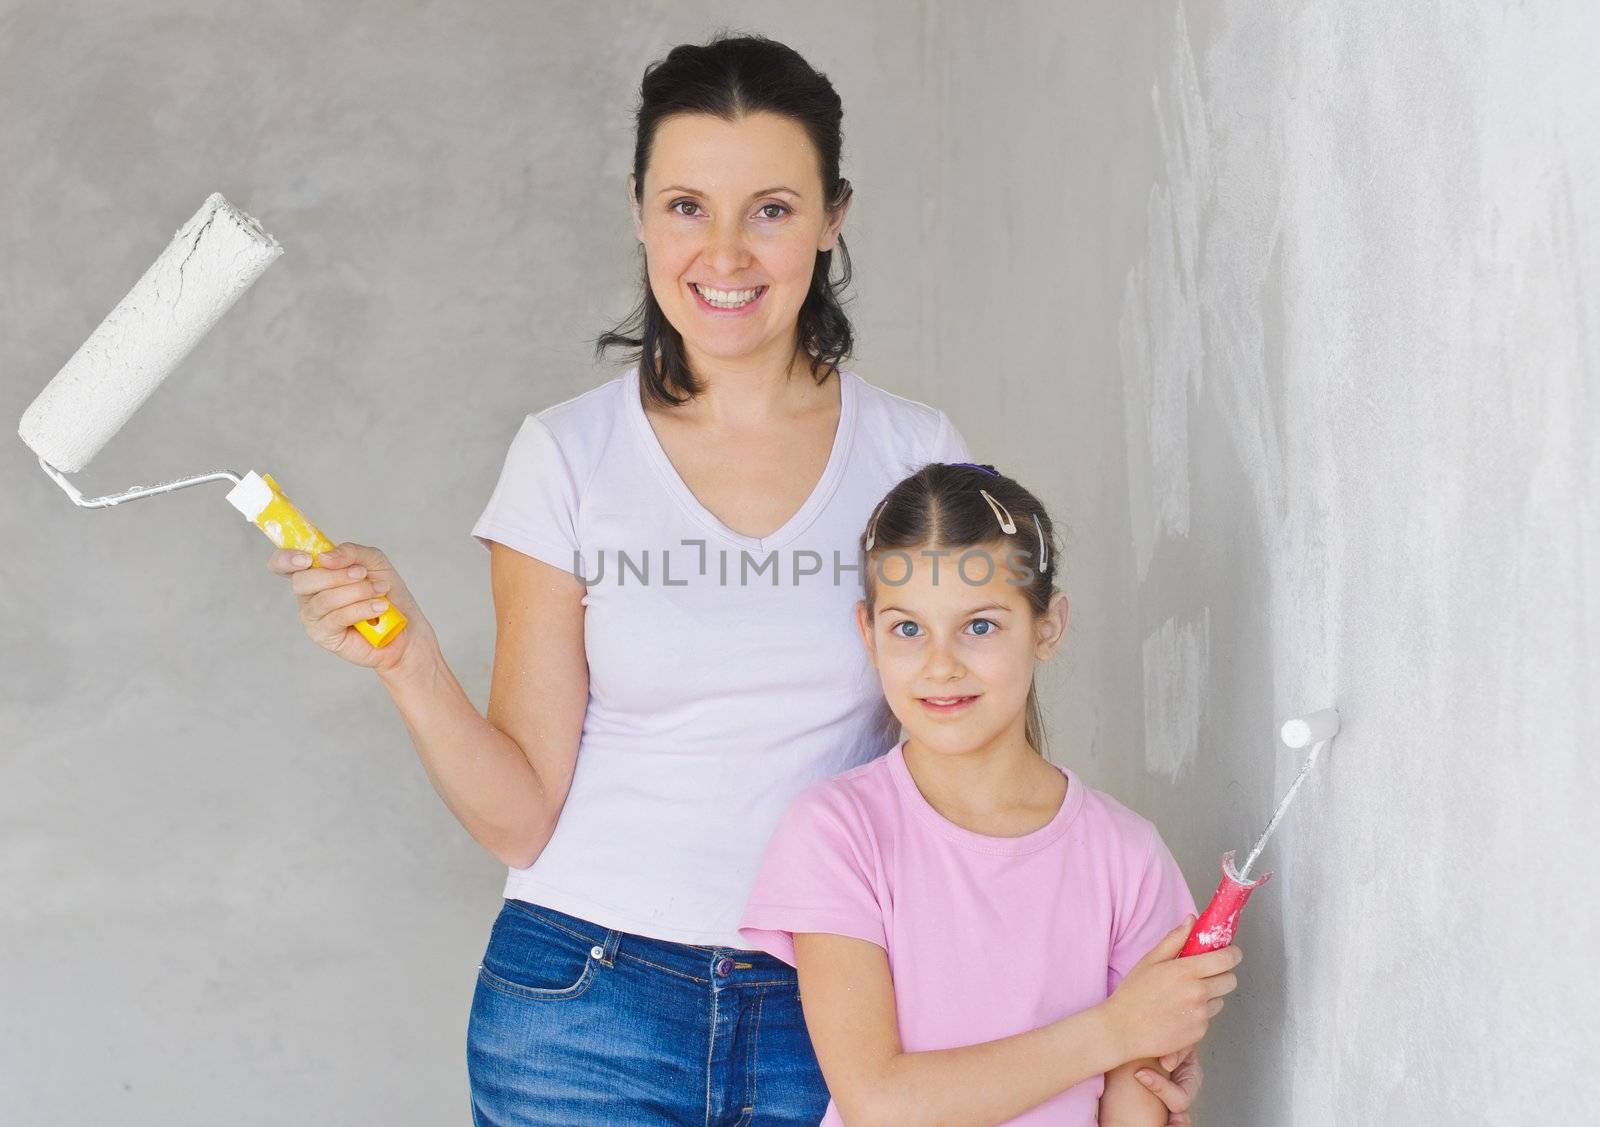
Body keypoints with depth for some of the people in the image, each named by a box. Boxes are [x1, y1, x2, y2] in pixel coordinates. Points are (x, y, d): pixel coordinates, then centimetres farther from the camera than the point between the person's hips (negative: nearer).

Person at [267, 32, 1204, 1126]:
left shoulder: (916, 453, 0)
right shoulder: (568, 457, -2)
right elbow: (526, 817, -2)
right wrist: (410, 661, -18)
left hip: (834, 1007, 1)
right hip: (589, 1009, -1)